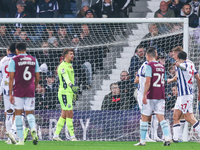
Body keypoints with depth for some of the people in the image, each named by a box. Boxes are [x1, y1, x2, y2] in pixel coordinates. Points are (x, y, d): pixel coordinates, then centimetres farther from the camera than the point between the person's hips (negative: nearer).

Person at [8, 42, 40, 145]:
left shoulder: (14, 60, -3)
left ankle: (21, 140, 3)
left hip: (18, 91, -3)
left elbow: (11, 78, -7)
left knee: (18, 113, 5)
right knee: (29, 113, 9)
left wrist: (10, 94, -6)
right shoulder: (34, 60, 9)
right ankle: (33, 128, -24)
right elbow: (37, 78, 12)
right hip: (30, 91, 3)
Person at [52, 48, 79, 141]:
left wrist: (74, 92, 29)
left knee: (64, 115, 10)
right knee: (69, 114, -9)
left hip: (69, 93, 10)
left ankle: (56, 135, 14)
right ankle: (72, 136, -7)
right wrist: (72, 86, -46)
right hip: (64, 92, -10)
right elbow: (66, 78, -30)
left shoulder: (70, 65, 18)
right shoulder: (62, 66, -13)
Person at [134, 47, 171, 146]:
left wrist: (144, 95, -17)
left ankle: (142, 141, 6)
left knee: (144, 118, 4)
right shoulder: (161, 66, 13)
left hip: (150, 96, -6)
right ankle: (167, 138, -16)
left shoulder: (149, 66, -8)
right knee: (161, 118, 0)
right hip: (161, 96, 6)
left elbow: (148, 81, -16)